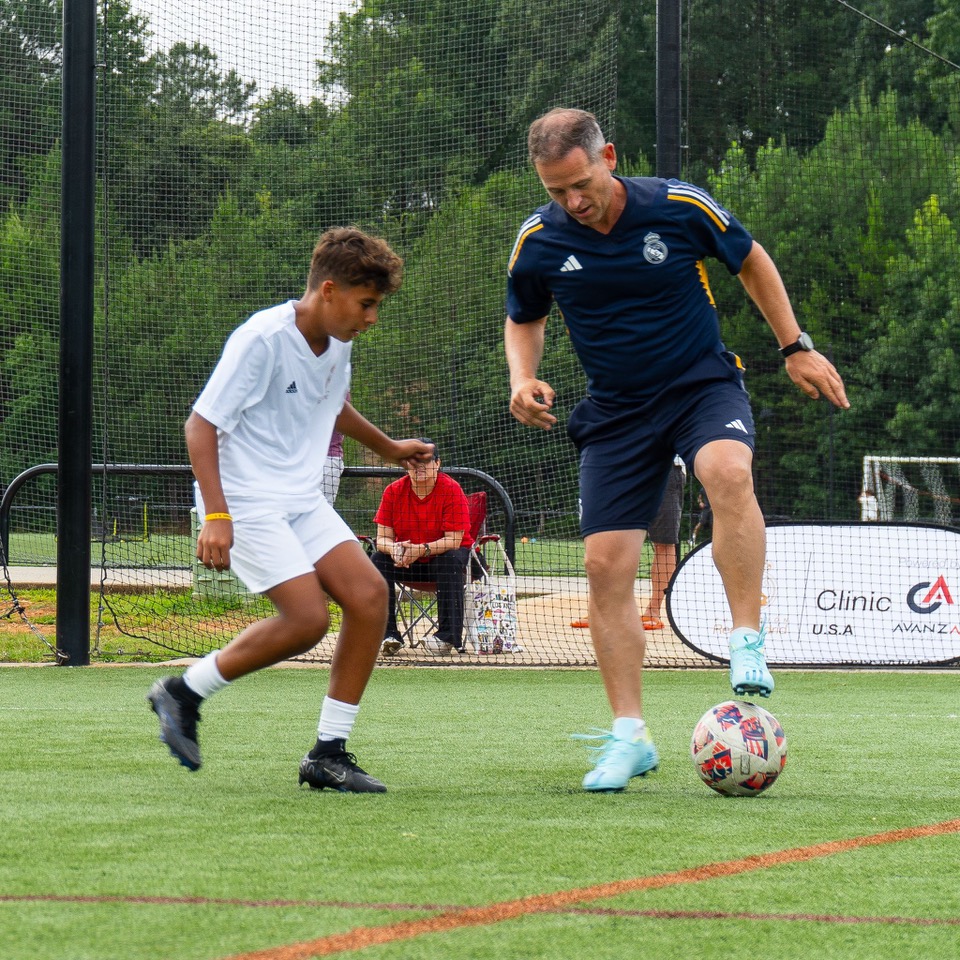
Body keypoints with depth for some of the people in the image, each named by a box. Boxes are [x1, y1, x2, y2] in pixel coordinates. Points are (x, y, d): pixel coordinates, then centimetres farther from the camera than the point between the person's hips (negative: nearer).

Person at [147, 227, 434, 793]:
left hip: (304, 501, 8)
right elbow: (201, 424, -17)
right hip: (248, 504, -8)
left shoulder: (338, 343, 8)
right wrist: (216, 516, -25)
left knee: (370, 594, -10)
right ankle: (184, 693, 0)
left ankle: (329, 753, -3)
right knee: (308, 618, -21)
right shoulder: (263, 340, -17)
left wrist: (387, 448, 45)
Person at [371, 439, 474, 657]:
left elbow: (454, 540, -22)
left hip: (442, 555, -3)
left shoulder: (451, 489, -17)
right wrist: (393, 548, -34)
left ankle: (448, 636, -32)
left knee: (450, 561, -35)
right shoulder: (394, 491, -7)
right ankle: (388, 635, -25)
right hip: (407, 563, 3)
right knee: (379, 559, -23)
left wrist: (422, 549, -38)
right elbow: (382, 538, -9)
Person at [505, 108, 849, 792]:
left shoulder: (679, 208, -13)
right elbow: (524, 319, 14)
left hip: (703, 383, -3)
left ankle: (748, 645, -29)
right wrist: (523, 379, -6)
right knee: (605, 563, -7)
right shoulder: (539, 242, -7)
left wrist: (796, 347, 7)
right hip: (616, 412, 3)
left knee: (728, 471, -36)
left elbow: (750, 260, 6)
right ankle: (629, 736, 3)